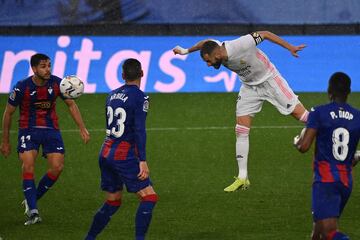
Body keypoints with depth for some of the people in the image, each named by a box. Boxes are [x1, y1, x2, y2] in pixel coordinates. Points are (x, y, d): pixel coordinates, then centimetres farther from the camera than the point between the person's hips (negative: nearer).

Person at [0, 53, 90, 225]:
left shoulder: (57, 83, -8)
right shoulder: (22, 87, -14)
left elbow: (71, 104, 7)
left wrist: (82, 128, 0)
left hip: (51, 129, 3)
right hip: (28, 129, -3)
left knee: (57, 167, -10)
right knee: (28, 166, -19)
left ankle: (31, 200, 11)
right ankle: (32, 211, -19)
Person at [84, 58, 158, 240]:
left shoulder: (112, 95, 12)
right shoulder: (139, 97, -10)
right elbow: (139, 130, -18)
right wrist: (142, 160, -19)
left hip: (105, 154, 8)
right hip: (124, 155, -8)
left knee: (113, 201, 18)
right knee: (149, 197, -5)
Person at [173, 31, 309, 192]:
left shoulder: (240, 45, -35)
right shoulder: (214, 49, -15)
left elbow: (265, 34, -23)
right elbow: (206, 43, 10)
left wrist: (290, 47, -21)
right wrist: (186, 51, 24)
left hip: (270, 80, -5)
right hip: (249, 87, 5)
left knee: (299, 114, -11)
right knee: (241, 131, -1)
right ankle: (242, 178, 3)